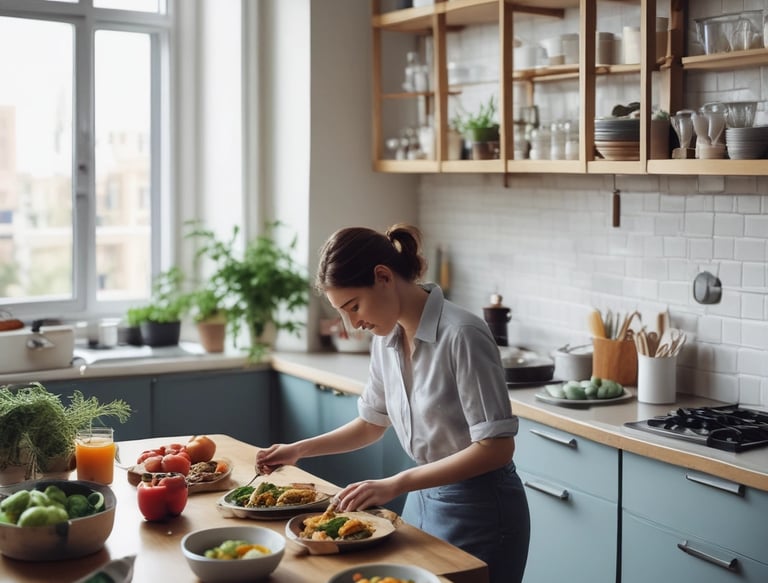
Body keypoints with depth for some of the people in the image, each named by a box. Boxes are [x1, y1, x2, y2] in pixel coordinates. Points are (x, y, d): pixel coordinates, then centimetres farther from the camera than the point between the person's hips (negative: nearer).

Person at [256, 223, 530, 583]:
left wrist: (395, 485, -26)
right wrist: (299, 450, 6)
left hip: (479, 512, -7)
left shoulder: (461, 335, -23)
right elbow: (372, 423, 16)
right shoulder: (387, 338, 0)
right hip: (423, 499, 7)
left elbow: (496, 446, -24)